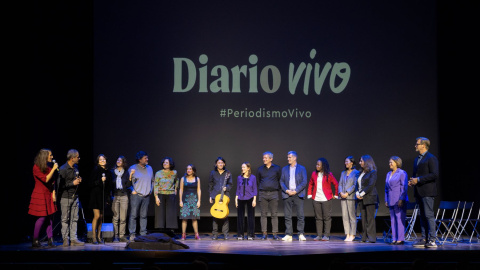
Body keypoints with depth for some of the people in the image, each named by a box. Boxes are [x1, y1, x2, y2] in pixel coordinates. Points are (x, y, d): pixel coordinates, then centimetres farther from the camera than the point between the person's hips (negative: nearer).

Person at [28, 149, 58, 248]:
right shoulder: (36, 167, -9)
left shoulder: (48, 167, 13)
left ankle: (50, 241, 5)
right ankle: (35, 241, 0)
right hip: (40, 196, -7)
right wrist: (53, 169, -14)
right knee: (41, 218, -8)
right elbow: (46, 179, -17)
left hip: (49, 195, 7)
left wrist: (53, 193, 6)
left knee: (50, 218, 3)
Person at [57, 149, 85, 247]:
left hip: (75, 196, 7)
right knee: (65, 219, 1)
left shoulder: (76, 167, 10)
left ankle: (73, 239, 8)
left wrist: (79, 180, 5)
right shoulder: (63, 169, -14)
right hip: (65, 197, -7)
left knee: (74, 219, 5)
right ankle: (65, 239, 9)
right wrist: (73, 183, -16)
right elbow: (60, 185, -18)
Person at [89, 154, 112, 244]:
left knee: (101, 217, 7)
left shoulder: (108, 172, 11)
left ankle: (99, 237, 13)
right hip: (96, 195, -5)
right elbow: (91, 183, -9)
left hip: (103, 196, 5)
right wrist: (100, 181, -20)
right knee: (97, 216, -10)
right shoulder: (96, 170, -5)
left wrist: (108, 197, 13)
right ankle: (93, 237, -4)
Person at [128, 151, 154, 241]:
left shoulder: (149, 168, 15)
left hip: (146, 196, 4)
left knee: (144, 216, 6)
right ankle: (132, 234, -3)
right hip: (136, 195, -4)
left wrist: (150, 190, 13)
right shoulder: (132, 168, -1)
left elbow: (152, 181, 24)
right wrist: (132, 190, -10)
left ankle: (143, 234, 10)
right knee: (133, 215, -6)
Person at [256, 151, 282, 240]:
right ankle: (264, 233, 4)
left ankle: (275, 233, 0)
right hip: (263, 194, 1)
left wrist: (277, 191, 7)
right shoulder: (260, 169, 9)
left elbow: (280, 180, 10)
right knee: (263, 214, 1)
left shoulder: (277, 168, 4)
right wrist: (261, 189, 12)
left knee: (274, 214, -2)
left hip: (273, 193, -1)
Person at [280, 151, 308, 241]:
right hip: (287, 195, 2)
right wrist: (286, 190, -6)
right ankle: (288, 234, 5)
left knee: (300, 215, -7)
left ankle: (301, 234, -2)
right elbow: (281, 181, 10)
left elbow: (304, 182, -1)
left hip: (298, 194, -2)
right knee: (287, 216, 1)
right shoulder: (284, 169, 14)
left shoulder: (302, 168, 6)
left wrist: (296, 191, -10)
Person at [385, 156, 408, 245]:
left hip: (399, 200, -7)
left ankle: (400, 239, -7)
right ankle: (394, 239, 10)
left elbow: (404, 187, -9)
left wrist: (401, 199, -16)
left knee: (400, 219, -8)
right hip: (391, 201, 7)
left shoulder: (402, 173, -3)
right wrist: (386, 200, 16)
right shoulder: (388, 174, 19)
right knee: (393, 220, 7)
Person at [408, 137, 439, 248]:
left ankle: (432, 240, -8)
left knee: (429, 215, -10)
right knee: (422, 216, 9)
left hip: (427, 192, -9)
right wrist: (412, 180, 6)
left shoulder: (431, 158, -8)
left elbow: (435, 175, -17)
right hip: (419, 192, 9)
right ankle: (424, 239, 12)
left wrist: (418, 180, -17)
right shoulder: (417, 159, 20)